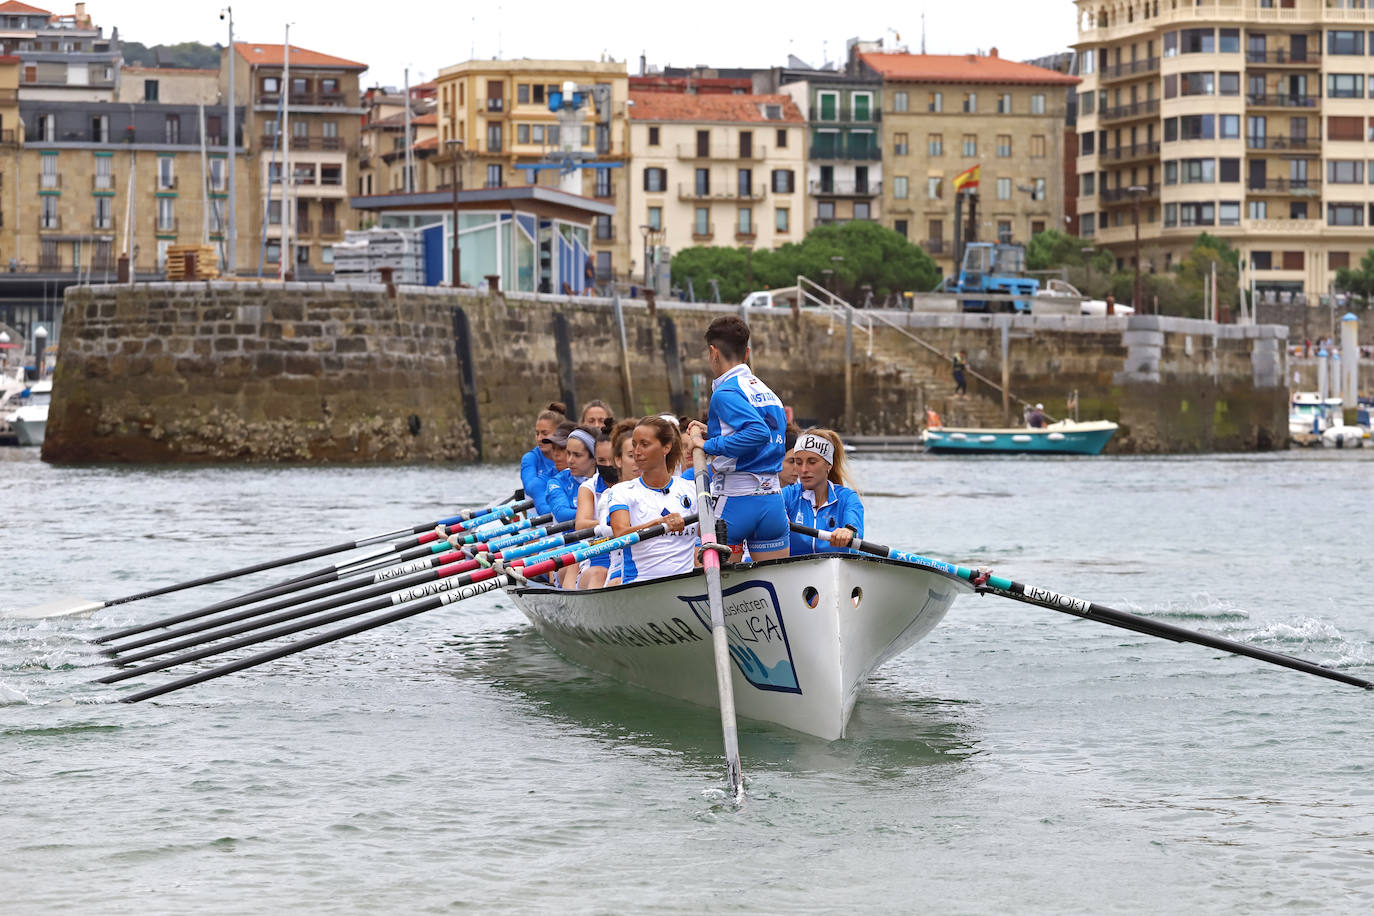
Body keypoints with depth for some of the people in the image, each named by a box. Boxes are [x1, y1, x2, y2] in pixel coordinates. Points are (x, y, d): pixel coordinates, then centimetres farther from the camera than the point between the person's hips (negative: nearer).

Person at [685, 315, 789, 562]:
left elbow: (760, 433, -23)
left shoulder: (725, 393, -10)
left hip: (736, 501, -7)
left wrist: (710, 445, -15)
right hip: (773, 502, 7)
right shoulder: (768, 393, 15)